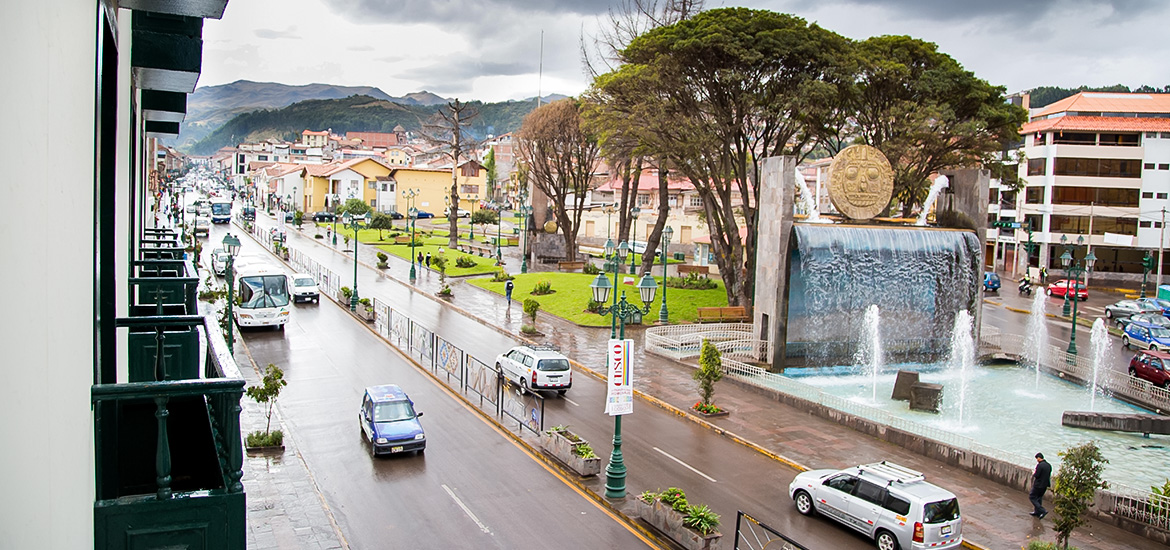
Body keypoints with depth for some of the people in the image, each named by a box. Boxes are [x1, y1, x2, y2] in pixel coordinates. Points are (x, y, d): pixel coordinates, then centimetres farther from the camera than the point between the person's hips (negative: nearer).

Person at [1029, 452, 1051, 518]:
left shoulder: (1040, 465, -21)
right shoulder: (1049, 465, 5)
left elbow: (1037, 475, -21)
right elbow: (1049, 475, 12)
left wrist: (1034, 473, 0)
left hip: (1038, 485, -8)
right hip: (1045, 485, 9)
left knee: (1031, 497, 2)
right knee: (1039, 498, 21)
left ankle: (1043, 511, -7)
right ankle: (1037, 512, 28)